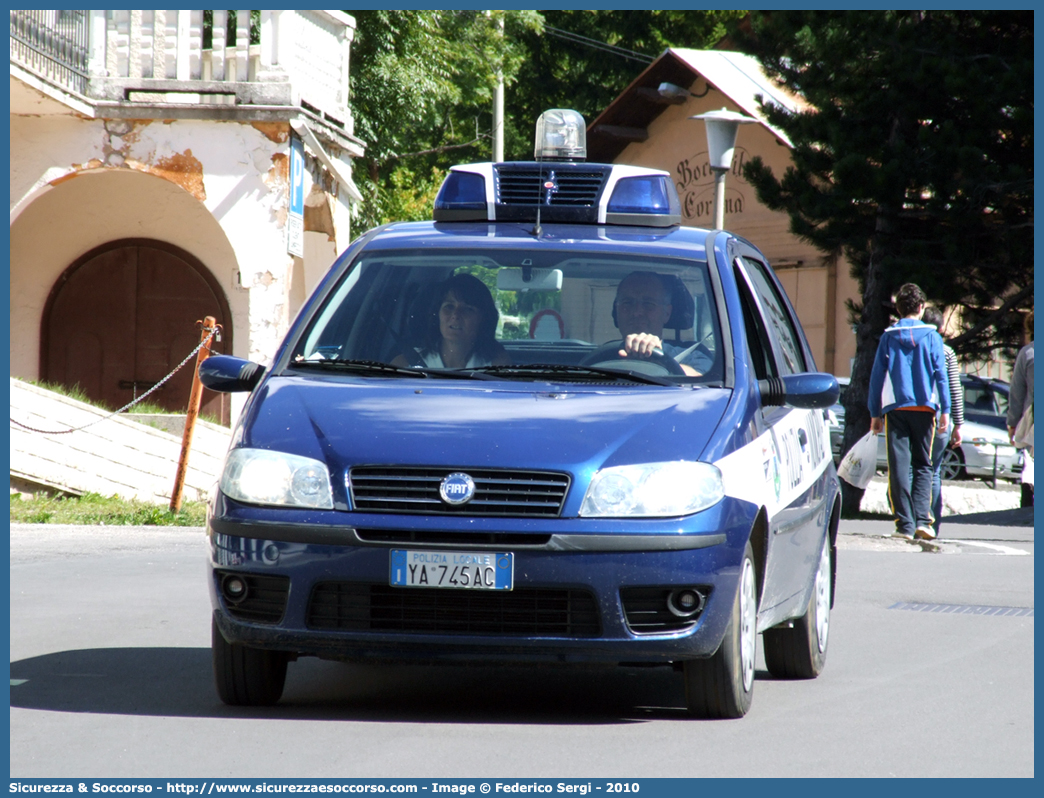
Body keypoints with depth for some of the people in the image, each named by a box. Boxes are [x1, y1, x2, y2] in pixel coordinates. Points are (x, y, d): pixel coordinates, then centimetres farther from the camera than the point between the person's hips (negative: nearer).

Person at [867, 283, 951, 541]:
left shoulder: (888, 336, 6)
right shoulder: (931, 335, 3)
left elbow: (877, 375, 7)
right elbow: (941, 374, -1)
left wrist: (875, 413, 11)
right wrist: (945, 410, 1)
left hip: (894, 408, 0)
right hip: (924, 407, 0)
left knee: (899, 465, 0)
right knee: (922, 465, 8)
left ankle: (905, 523, -6)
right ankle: (922, 519, -8)